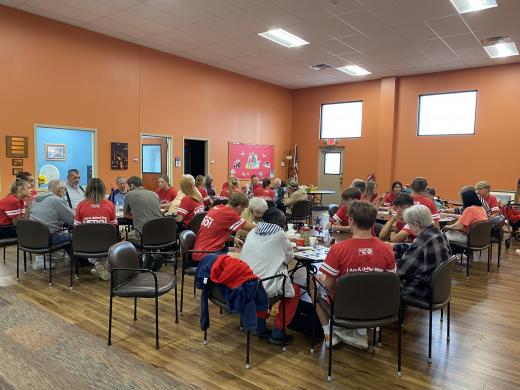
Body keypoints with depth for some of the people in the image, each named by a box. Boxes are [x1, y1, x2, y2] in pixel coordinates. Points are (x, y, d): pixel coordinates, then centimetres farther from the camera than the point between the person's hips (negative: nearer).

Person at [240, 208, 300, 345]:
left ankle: (260, 327, 35)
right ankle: (278, 333, 19)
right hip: (265, 287, -7)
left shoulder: (253, 232, 11)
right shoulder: (279, 234, -4)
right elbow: (289, 257, 8)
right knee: (295, 290, 20)